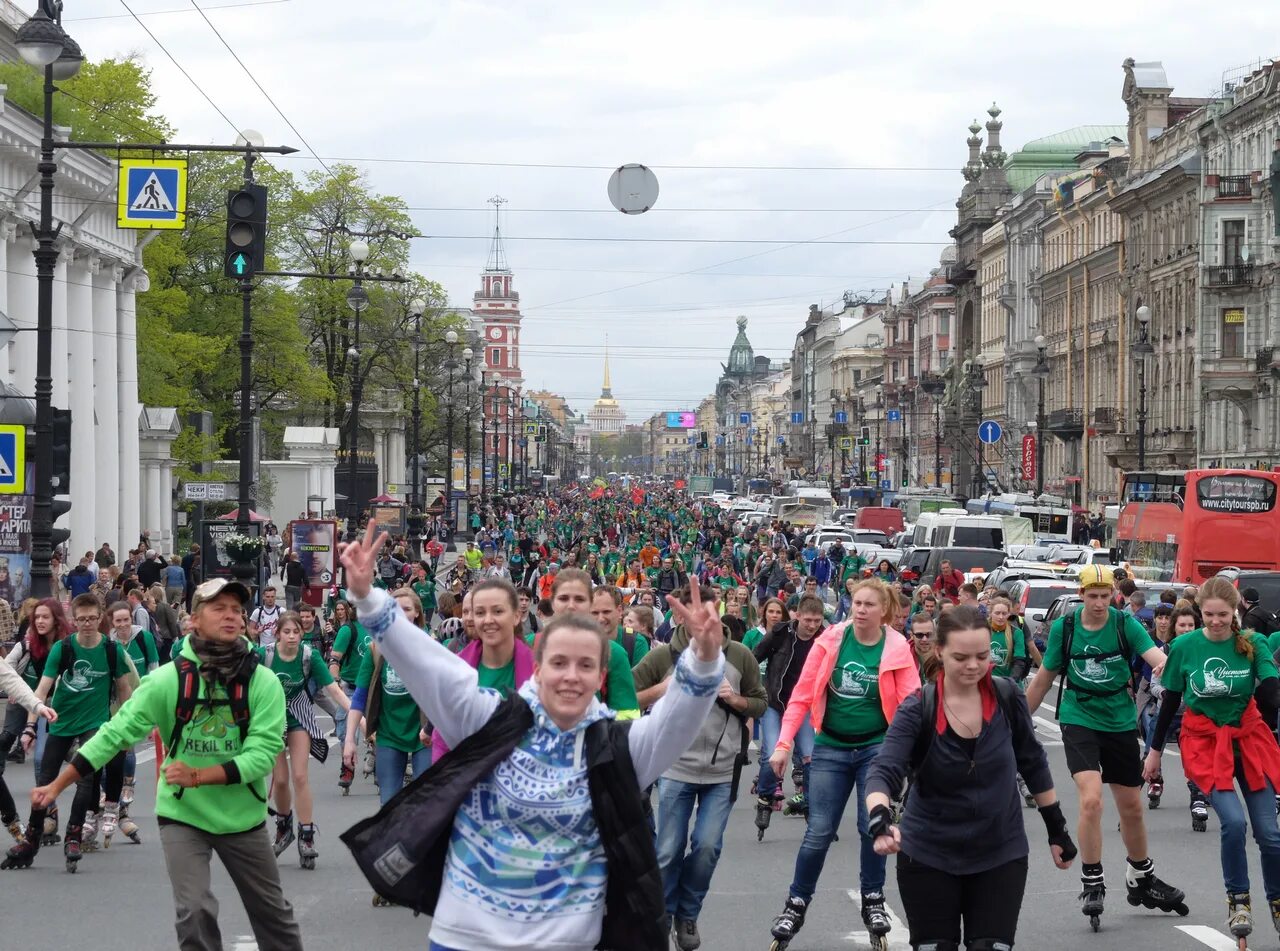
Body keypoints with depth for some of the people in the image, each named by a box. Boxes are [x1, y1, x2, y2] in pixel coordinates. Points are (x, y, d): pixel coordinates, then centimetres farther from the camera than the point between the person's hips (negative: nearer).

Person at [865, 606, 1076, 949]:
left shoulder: (1007, 698, -8)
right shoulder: (917, 710, -15)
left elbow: (1033, 764, 7)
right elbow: (884, 772, -26)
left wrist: (1057, 829, 11)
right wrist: (881, 818, -46)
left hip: (1001, 854, 1)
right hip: (928, 856, -1)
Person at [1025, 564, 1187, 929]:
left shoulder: (1125, 624, -8)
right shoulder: (1064, 627, -6)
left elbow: (1154, 654, -24)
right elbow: (1043, 678, 5)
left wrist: (1166, 665, -48)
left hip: (1121, 722, 2)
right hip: (1079, 721, -2)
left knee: (1131, 807, 13)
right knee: (1091, 799, -21)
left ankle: (1141, 878, 35)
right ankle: (1091, 883, -7)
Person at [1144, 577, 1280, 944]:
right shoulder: (1185, 646, -7)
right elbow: (1170, 701, 4)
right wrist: (1155, 750, 9)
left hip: (1248, 738, 1)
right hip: (1205, 742, -1)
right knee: (1233, 821, -19)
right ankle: (1238, 901, -1)